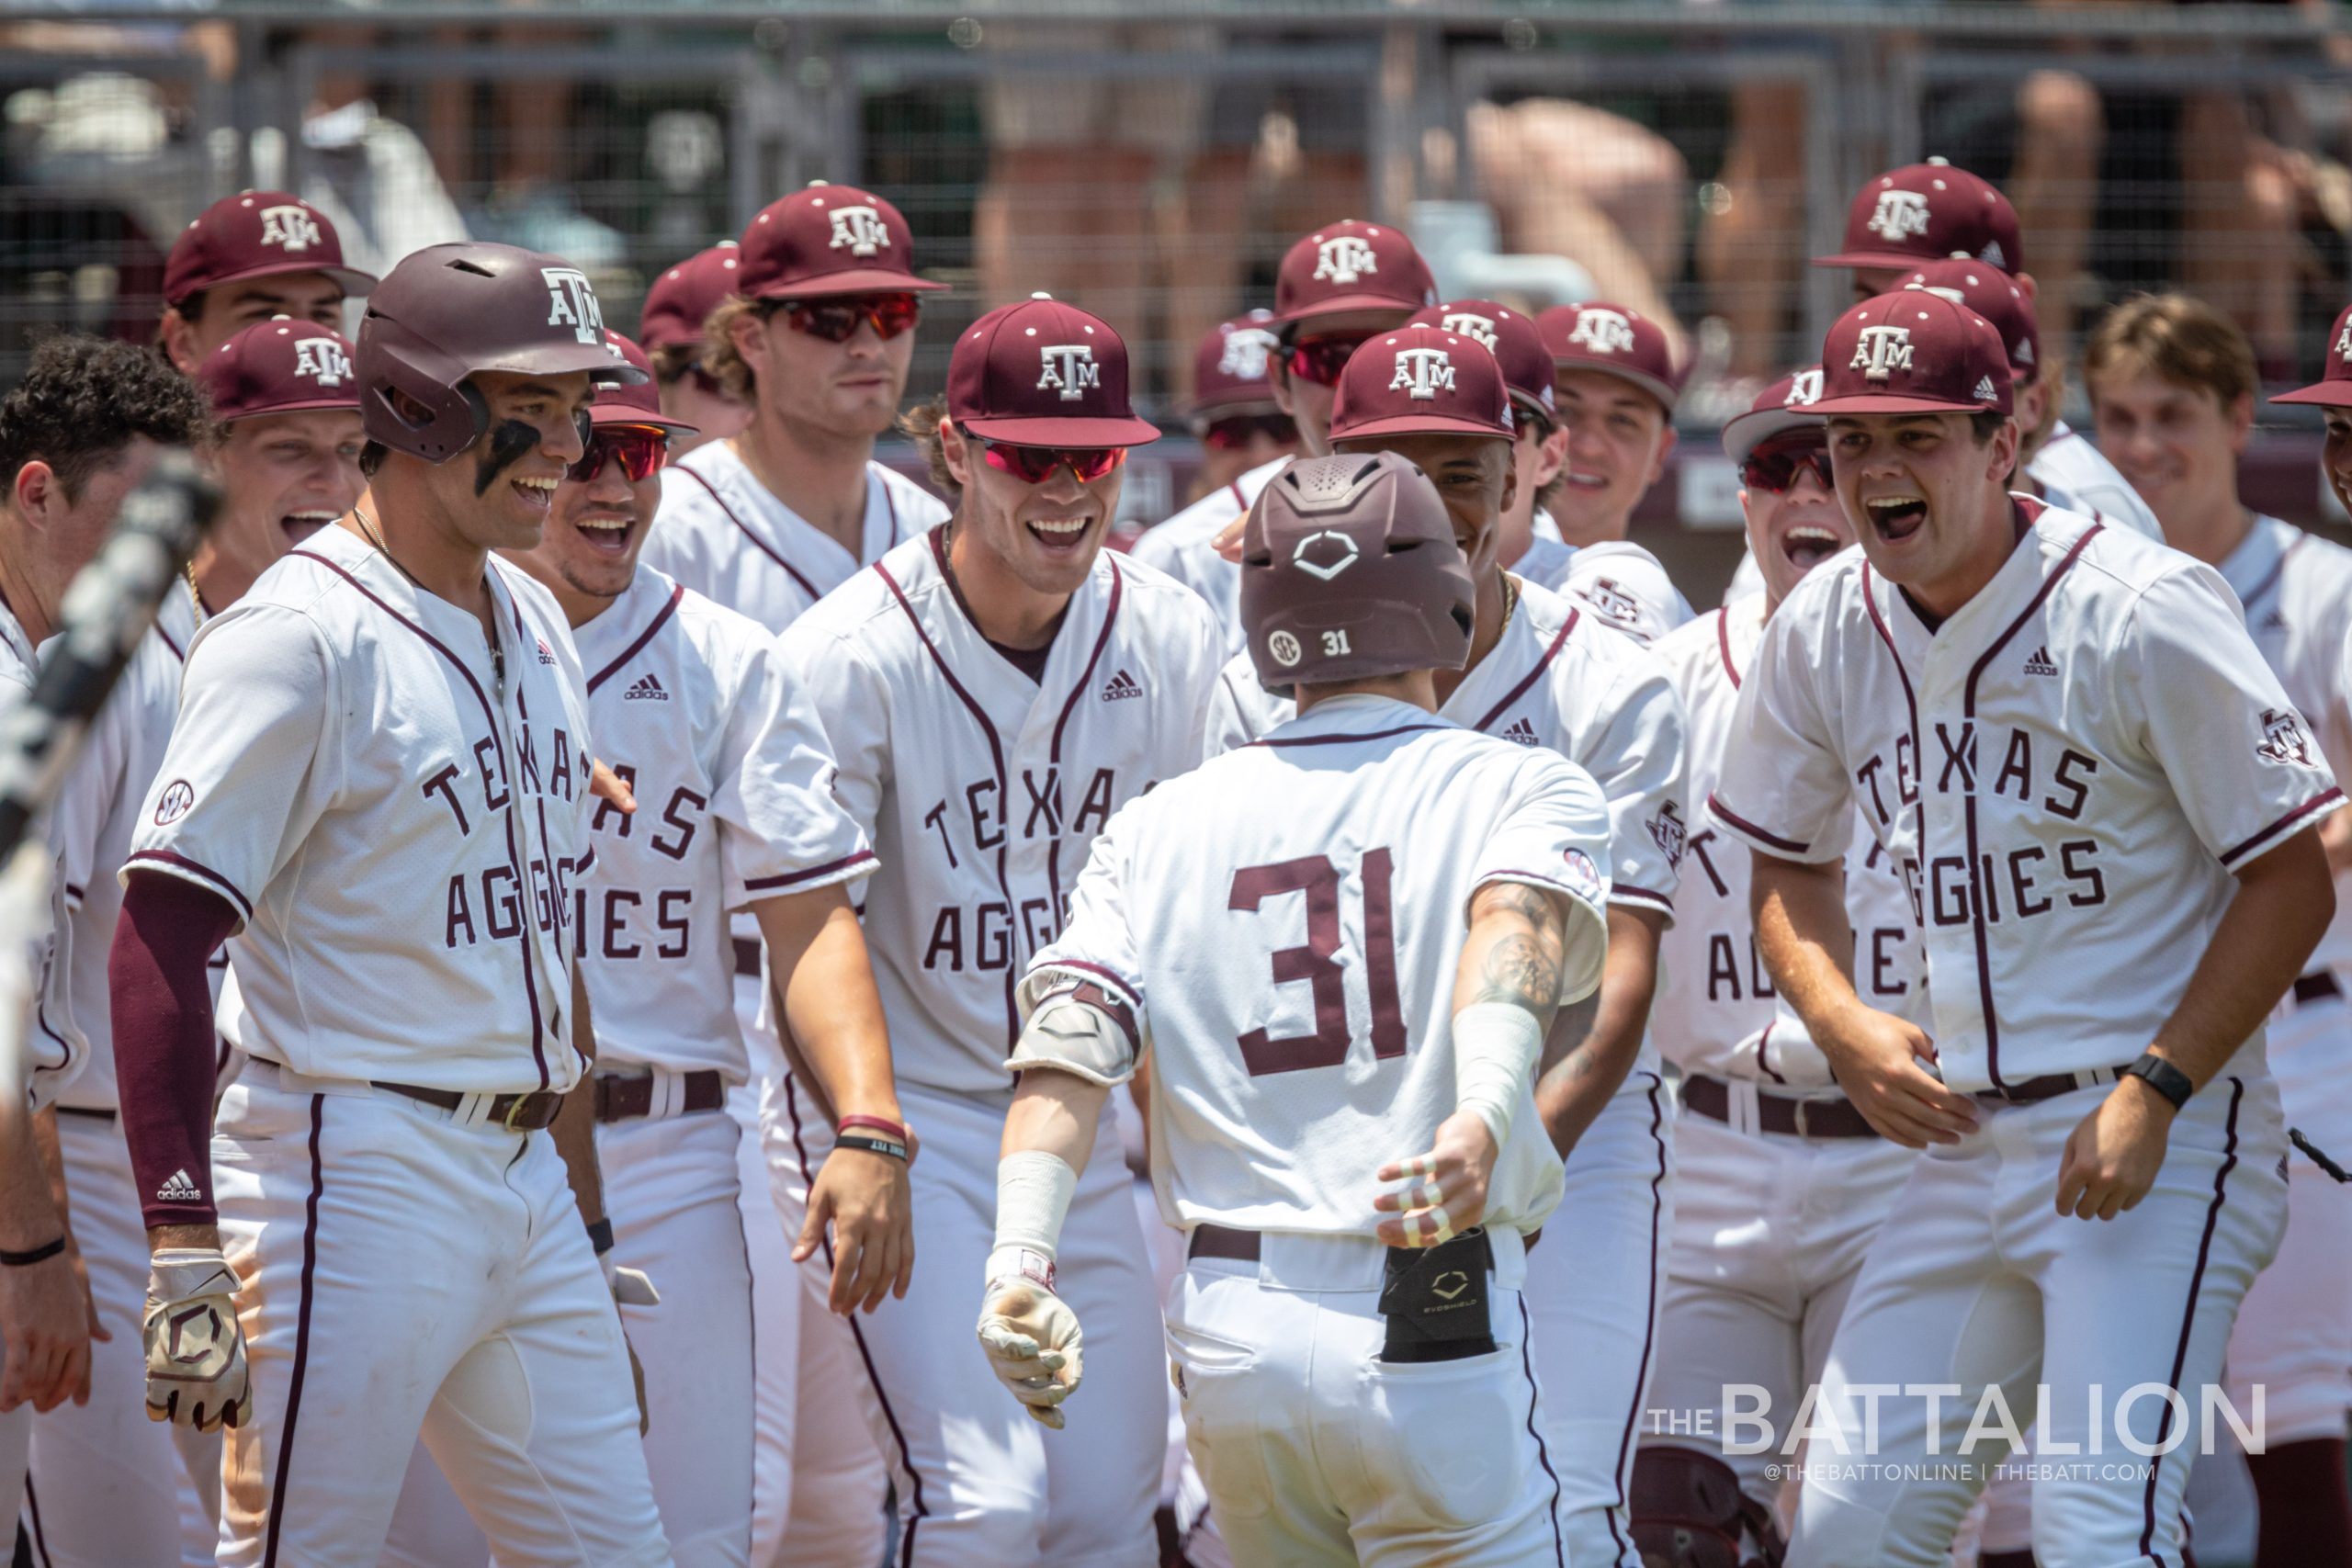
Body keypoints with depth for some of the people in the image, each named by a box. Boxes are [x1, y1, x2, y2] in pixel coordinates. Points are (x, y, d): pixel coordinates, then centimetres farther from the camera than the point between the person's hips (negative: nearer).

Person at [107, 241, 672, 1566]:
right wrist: (188, 1246, -24)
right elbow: (163, 936, -17)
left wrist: (586, 1219, 22)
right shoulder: (300, 636, -11)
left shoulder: (535, 627, 15)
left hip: (527, 1180, 8)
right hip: (357, 1189, -8)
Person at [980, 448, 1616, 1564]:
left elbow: (1068, 1047, -2)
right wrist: (1482, 1118, -35)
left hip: (1226, 1338, 4)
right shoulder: (1524, 788, 3)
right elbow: (1513, 922, -19)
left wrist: (1020, 1263, -12)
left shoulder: (1159, 828, 12)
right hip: (1436, 1341, -4)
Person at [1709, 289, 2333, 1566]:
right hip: (1964, 1140, 7)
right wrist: (1841, 1025, 0)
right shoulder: (1822, 634, 5)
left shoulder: (2139, 612, -13)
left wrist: (2155, 1093, -17)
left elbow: (2294, 879, -9)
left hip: (2167, 1138, -6)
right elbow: (1787, 865, 20)